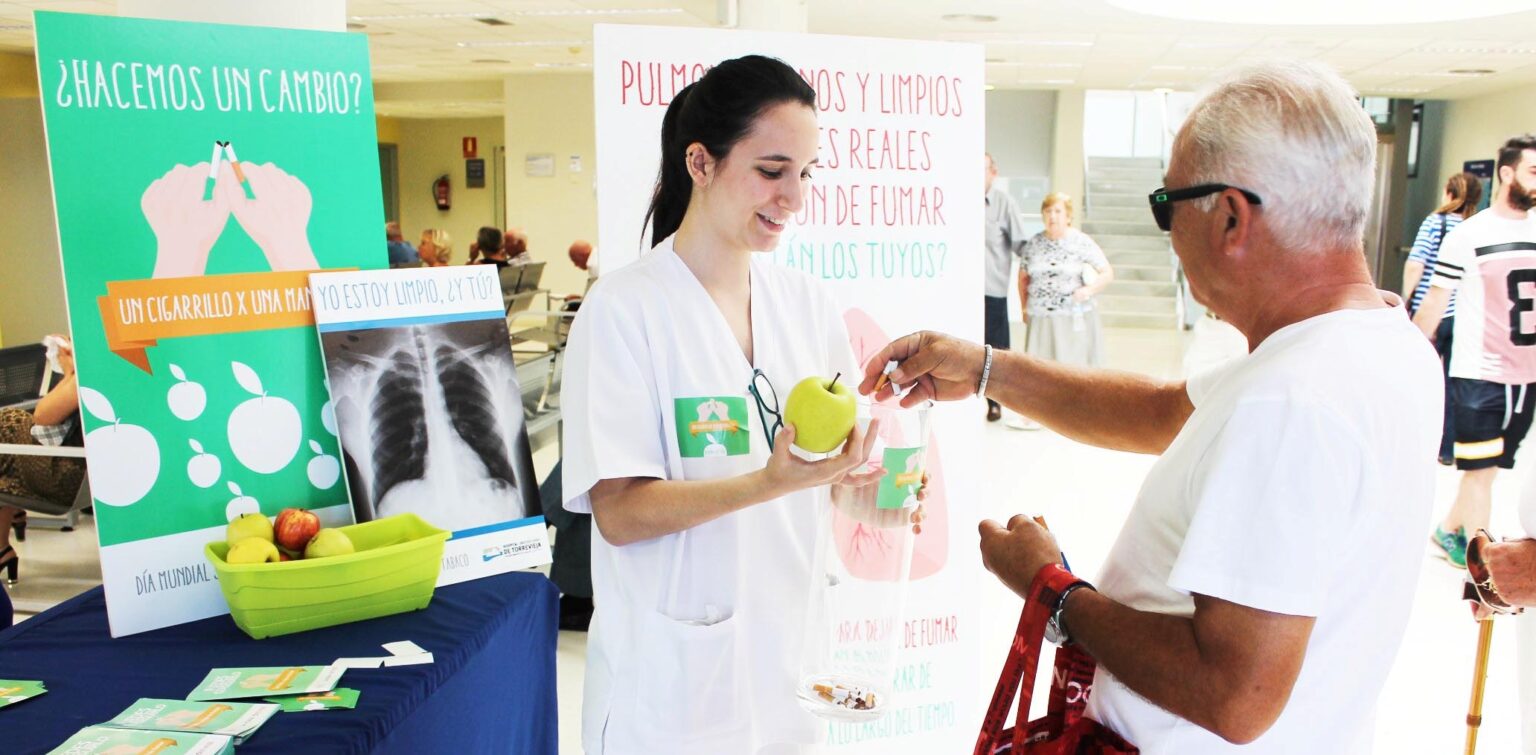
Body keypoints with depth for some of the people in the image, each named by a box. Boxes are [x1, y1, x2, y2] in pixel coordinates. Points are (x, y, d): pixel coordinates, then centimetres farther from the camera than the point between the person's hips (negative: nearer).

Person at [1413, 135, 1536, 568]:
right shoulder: (1467, 236, -8)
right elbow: (1435, 303, -5)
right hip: (1479, 374, -5)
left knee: (1490, 466, 15)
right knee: (1480, 470, 0)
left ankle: (1448, 533, 33)